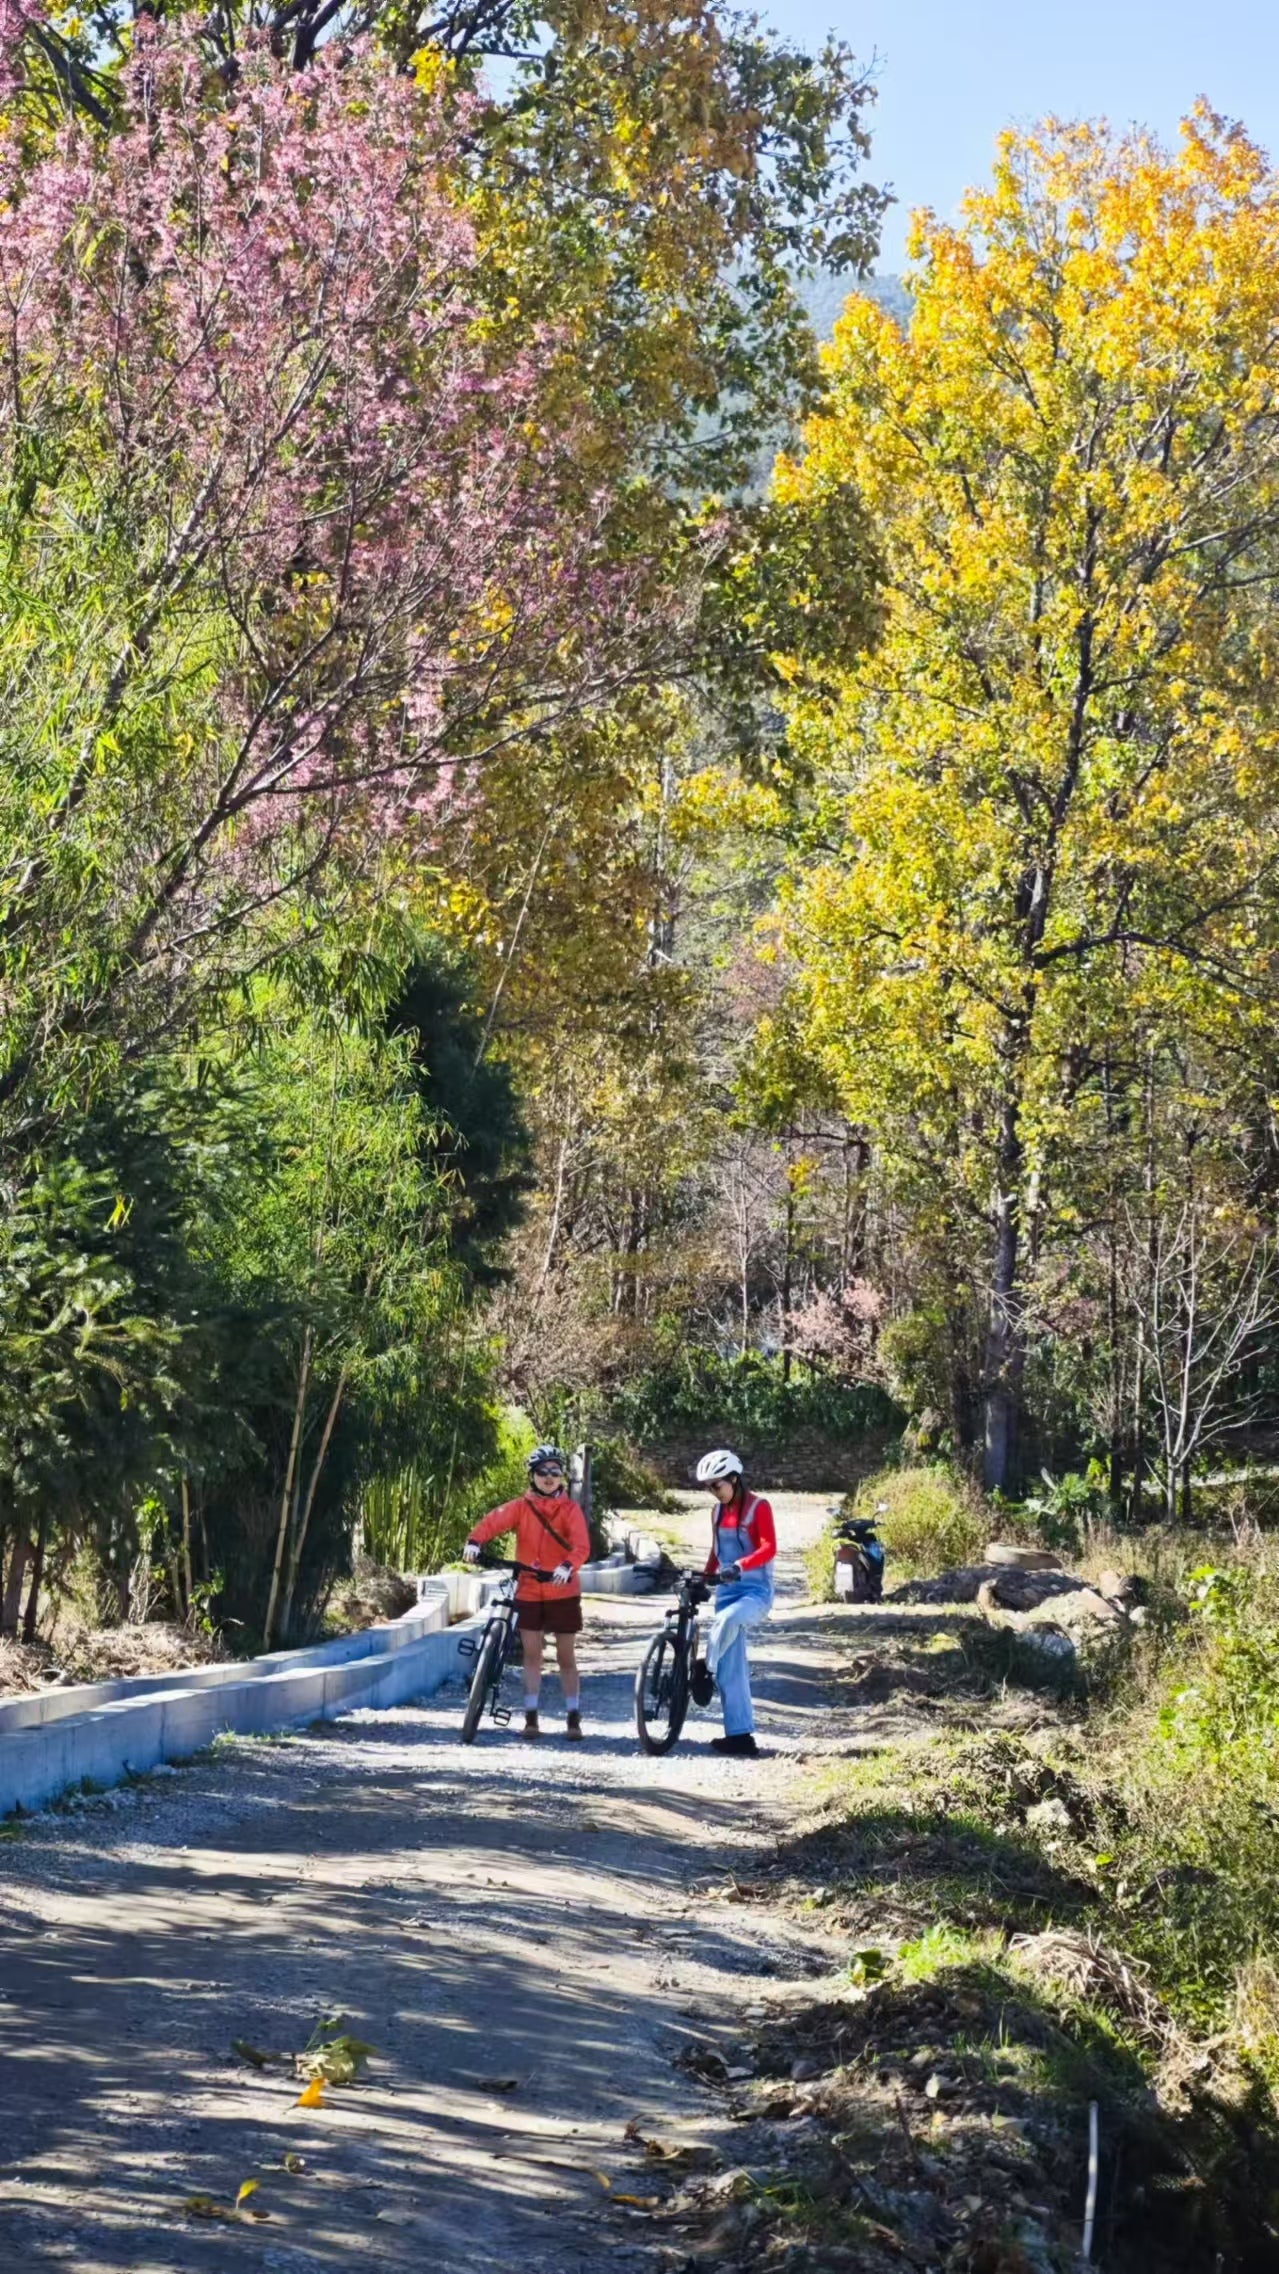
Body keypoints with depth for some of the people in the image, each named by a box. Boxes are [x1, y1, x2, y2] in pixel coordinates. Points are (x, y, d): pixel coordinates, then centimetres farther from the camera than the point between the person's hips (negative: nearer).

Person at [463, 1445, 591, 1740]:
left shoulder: (570, 1509, -3)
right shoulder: (522, 1507, 1)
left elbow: (581, 1545, -16)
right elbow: (494, 1521, -15)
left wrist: (568, 1566, -37)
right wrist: (475, 1541, -35)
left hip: (562, 1592, -1)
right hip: (529, 1591, 1)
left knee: (566, 1656, 5)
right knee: (531, 1653, 2)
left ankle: (573, 1718, 12)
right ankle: (531, 1718, 6)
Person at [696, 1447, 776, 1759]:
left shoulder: (758, 1507, -8)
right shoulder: (718, 1511, 12)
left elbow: (769, 1548, -20)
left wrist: (739, 1567, -35)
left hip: (756, 1592, -7)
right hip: (727, 1592, 7)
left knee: (727, 1619, -39)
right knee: (731, 1669, 2)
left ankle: (705, 1670, -20)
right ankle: (740, 1734, 3)